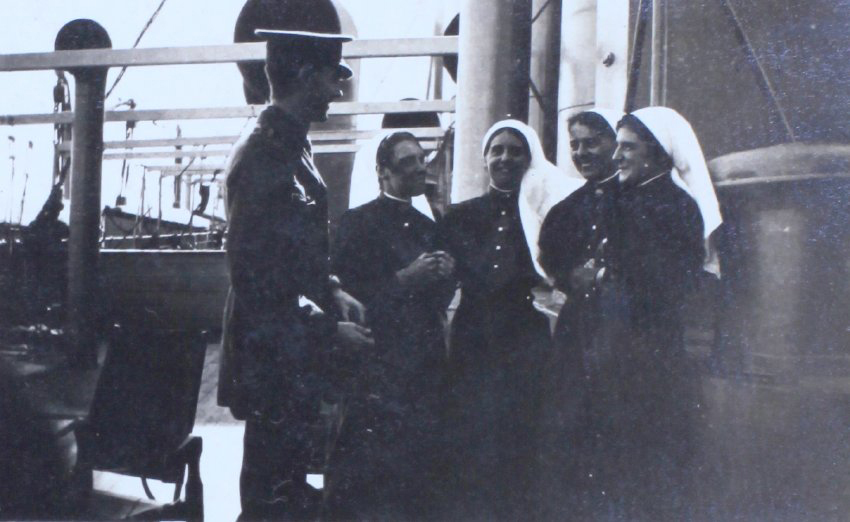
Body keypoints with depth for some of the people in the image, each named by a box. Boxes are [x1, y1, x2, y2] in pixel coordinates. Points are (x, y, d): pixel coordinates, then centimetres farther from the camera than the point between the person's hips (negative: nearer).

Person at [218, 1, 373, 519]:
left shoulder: (293, 148, 12)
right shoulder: (264, 158, -19)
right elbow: (256, 278, -21)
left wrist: (332, 292, 7)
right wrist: (330, 331, -15)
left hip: (297, 360, 10)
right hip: (275, 364, -10)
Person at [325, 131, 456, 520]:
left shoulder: (426, 226, 19)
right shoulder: (358, 222, -2)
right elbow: (345, 292, -10)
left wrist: (443, 277, 1)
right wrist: (404, 279, -16)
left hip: (425, 366, 6)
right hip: (377, 367, -6)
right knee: (367, 481, -6)